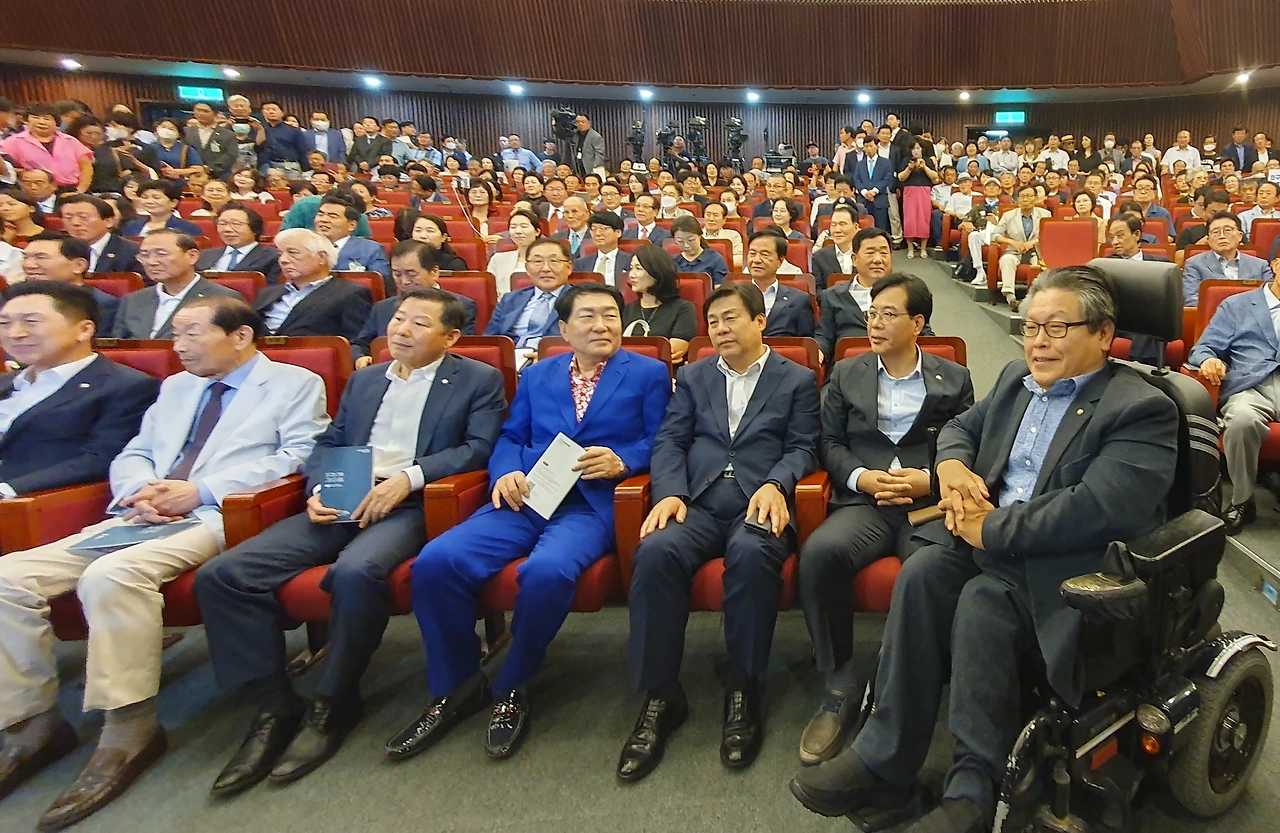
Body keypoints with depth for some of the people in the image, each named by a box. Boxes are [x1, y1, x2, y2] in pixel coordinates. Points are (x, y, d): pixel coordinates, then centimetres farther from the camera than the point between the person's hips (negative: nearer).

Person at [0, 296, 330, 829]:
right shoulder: (176, 387, 27)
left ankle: (131, 727, -20)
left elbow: (298, 457, -9)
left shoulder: (295, 384, 6)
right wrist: (141, 490, -1)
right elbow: (132, 455, 25)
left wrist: (200, 491, -13)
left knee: (111, 575, -33)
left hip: (215, 519, -7)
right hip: (140, 518, 7)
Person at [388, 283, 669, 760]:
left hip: (592, 503, -3)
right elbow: (510, 437, 18)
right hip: (525, 498, 4)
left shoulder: (648, 373, 14)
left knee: (547, 571, -35)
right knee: (436, 561, -20)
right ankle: (457, 687, 2)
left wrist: (620, 461, -13)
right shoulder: (537, 375, 24)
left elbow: (659, 442, 6)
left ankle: (512, 689, -7)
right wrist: (507, 473, -3)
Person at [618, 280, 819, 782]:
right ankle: (659, 697, -18)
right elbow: (669, 441, 12)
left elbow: (802, 448, 6)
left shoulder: (797, 379, 17)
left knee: (751, 553, -37)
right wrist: (669, 492, -8)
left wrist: (775, 484, -15)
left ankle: (744, 693, -18)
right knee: (656, 550, -31)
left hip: (759, 502, -2)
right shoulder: (693, 376, 24)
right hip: (698, 502, 2)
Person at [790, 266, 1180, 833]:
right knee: (923, 571, -23)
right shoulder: (1016, 380, 17)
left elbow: (1099, 508, -21)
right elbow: (960, 428, 26)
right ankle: (882, 761, -19)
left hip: (1073, 562, -6)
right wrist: (951, 464, 2)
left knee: (981, 600, -32)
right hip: (987, 538, 6)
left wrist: (992, 528, -19)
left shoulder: (1141, 409, -8)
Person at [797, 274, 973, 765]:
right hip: (863, 500, 1)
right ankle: (840, 688, -15)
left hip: (929, 502, 0)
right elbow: (829, 443, 13)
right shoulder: (846, 374, 19)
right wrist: (861, 477, -5)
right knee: (819, 553, -33)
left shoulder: (954, 379, 17)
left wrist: (929, 479, -8)